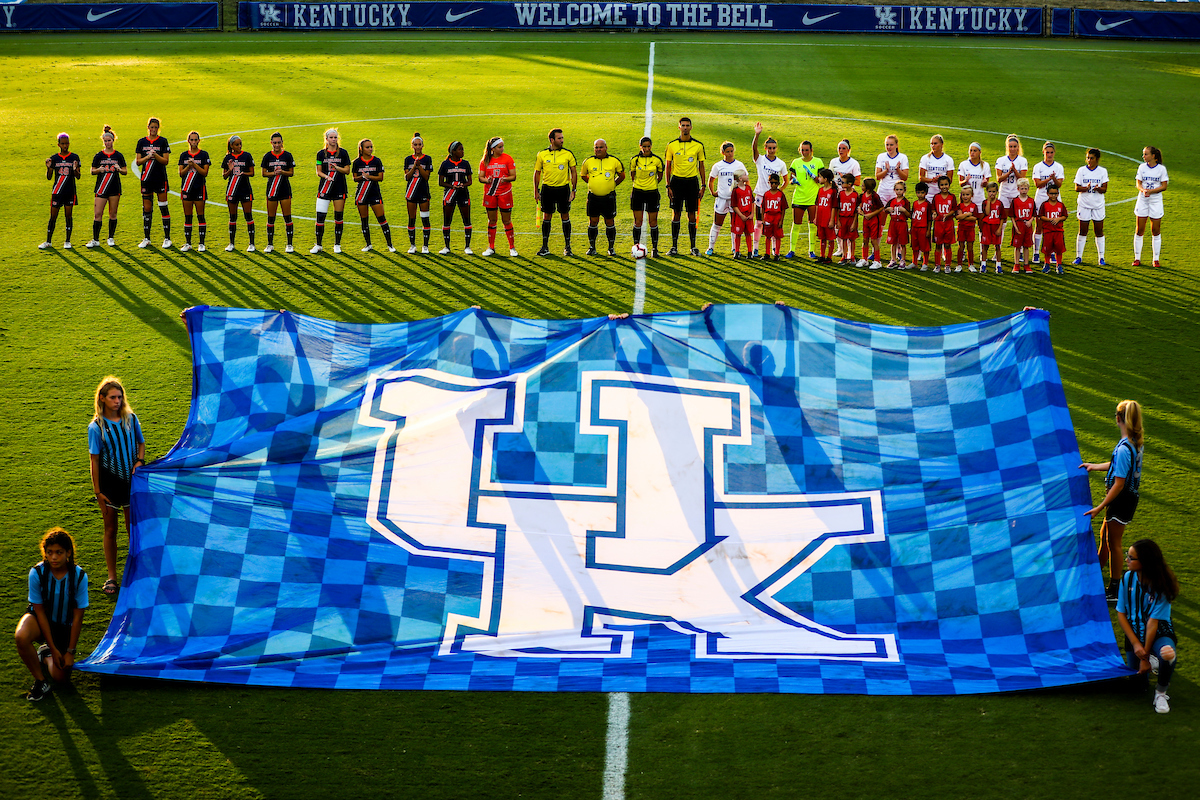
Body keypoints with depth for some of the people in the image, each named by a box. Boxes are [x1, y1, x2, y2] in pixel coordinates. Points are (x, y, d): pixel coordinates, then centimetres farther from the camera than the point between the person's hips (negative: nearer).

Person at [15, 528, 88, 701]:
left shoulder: (79, 576, -21)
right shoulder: (37, 573, -22)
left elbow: (78, 617, -13)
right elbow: (40, 612, -15)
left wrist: (70, 651, -10)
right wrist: (53, 649, -14)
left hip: (65, 627, 1)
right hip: (40, 621, -1)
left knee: (61, 677, -4)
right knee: (21, 637, -37)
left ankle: (45, 656, 31)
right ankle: (40, 681, -13)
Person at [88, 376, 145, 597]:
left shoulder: (131, 419, -1)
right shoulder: (96, 427, -9)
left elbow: (141, 443, 13)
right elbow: (95, 461, -6)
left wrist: (139, 461, -8)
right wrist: (97, 491, -7)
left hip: (131, 480, 2)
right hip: (109, 482, -2)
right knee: (110, 530, 8)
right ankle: (111, 577, 17)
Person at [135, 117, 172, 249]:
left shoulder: (163, 141, 0)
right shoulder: (142, 142, 7)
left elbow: (165, 160, -6)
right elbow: (137, 161, 4)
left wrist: (155, 155, -22)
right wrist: (147, 157, -15)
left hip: (160, 179, -3)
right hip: (146, 179, 3)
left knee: (163, 207, -3)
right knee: (147, 208, 5)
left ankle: (167, 238, 2)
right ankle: (146, 239, 13)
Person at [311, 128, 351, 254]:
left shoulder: (343, 153, 3)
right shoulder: (321, 153, 5)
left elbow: (347, 170, 1)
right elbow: (318, 171, 4)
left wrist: (337, 168, -18)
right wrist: (326, 176, -16)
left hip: (340, 189, 0)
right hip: (324, 187, 0)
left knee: (338, 217, 3)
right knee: (320, 217, -6)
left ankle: (337, 245, 14)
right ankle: (318, 245, 5)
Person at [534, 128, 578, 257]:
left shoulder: (568, 154, 0)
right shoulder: (542, 155, 1)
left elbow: (574, 172, 5)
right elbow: (537, 173, 8)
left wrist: (573, 190, -1)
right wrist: (536, 191, 4)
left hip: (563, 189, -1)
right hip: (547, 189, 1)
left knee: (565, 216, 3)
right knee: (546, 216, 5)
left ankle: (567, 246, 11)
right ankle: (545, 247, 13)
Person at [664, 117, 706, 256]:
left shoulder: (698, 145, 3)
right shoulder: (671, 145, 1)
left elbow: (701, 166, 8)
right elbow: (668, 166, 4)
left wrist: (703, 186, 3)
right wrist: (668, 186, -2)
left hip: (692, 181, 0)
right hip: (677, 181, 0)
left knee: (692, 214, 3)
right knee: (676, 213, 1)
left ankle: (693, 246, 11)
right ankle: (674, 247, 7)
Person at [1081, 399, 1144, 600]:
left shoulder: (1124, 448, -28)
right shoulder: (1137, 441, 0)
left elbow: (1119, 484, -26)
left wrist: (1100, 507, -21)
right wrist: (1095, 467, 22)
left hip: (1122, 499, -9)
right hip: (1131, 495, 9)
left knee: (1113, 542, 6)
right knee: (1105, 534, 24)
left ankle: (1115, 589, 18)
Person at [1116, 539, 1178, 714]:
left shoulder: (1161, 586, -20)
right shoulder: (1128, 578, -9)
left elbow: (1153, 622, -19)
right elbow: (1121, 614, -3)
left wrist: (1146, 656, -17)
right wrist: (1135, 644, -13)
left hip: (1159, 633, -4)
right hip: (1135, 634, 4)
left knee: (1167, 654, -38)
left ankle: (1161, 691, -10)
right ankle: (1152, 660, 36)